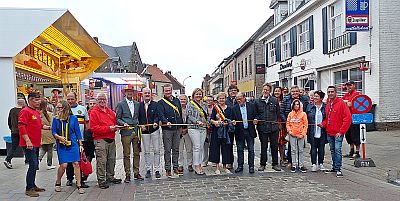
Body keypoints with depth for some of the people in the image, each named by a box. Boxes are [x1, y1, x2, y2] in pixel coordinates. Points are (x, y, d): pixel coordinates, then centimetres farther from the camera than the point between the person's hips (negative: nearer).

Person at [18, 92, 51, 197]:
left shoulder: (37, 112, 15)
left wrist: (49, 127, 12)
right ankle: (29, 189, 1)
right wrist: (28, 141, -23)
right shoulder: (25, 111, -12)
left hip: (36, 143, 9)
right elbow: (21, 127, -19)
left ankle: (33, 185, 27)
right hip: (29, 144, -9)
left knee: (35, 165, 16)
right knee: (33, 165, -9)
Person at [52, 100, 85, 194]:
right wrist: (59, 137, -17)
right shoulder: (56, 119, 3)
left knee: (76, 164, -2)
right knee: (63, 165, -5)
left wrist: (80, 145, 4)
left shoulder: (73, 118, 1)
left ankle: (79, 186, 7)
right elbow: (53, 132, 5)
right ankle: (58, 183, 22)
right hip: (61, 145, 0)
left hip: (73, 144, 0)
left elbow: (77, 132, 5)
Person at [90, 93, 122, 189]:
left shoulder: (110, 112, 17)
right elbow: (93, 128, -12)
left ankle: (110, 177, 28)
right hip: (100, 140, -7)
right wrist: (108, 128, -17)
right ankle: (101, 181, 4)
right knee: (101, 161, -5)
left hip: (111, 139, 7)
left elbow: (114, 122, 28)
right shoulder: (94, 112, -4)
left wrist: (115, 127, 3)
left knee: (112, 159, 13)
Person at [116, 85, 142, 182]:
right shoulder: (120, 104, 3)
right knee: (126, 155, 2)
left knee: (137, 153, 8)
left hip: (136, 131, 4)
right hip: (126, 132, -3)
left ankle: (136, 173, 18)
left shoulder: (137, 104, 14)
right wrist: (124, 124, -16)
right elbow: (117, 118, 1)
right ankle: (127, 175, 11)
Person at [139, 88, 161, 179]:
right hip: (144, 131, 1)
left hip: (154, 130, -1)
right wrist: (141, 125, -8)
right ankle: (148, 170, 20)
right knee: (146, 151, 9)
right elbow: (138, 117, 7)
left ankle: (157, 170, 12)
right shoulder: (139, 105, 5)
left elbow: (157, 115, -8)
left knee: (156, 151, 3)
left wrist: (155, 123, -26)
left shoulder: (155, 104, 0)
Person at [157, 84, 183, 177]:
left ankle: (175, 167, 20)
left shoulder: (177, 101, 14)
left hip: (177, 129, 5)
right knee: (167, 150, 1)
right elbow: (161, 115, -13)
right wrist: (166, 122, -30)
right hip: (167, 129, -4)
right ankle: (167, 169, 9)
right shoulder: (161, 102, -1)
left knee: (176, 149, 10)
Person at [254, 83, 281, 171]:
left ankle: (275, 164, 20)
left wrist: (275, 121, 3)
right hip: (262, 127, 0)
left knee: (274, 146, 7)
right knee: (263, 147, 8)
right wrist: (256, 119, -8)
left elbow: (278, 113, 9)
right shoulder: (257, 101, 5)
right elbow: (256, 114, 10)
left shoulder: (275, 100, 5)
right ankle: (262, 164, 19)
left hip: (273, 127, 0)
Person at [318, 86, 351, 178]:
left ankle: (338, 169, -1)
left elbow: (348, 118, -15)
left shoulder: (341, 103, -10)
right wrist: (323, 124, 1)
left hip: (338, 133, -7)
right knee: (332, 150, 14)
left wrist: (341, 131, -16)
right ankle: (334, 167, 24)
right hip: (329, 132, 7)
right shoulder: (328, 104, 11)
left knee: (337, 150, -10)